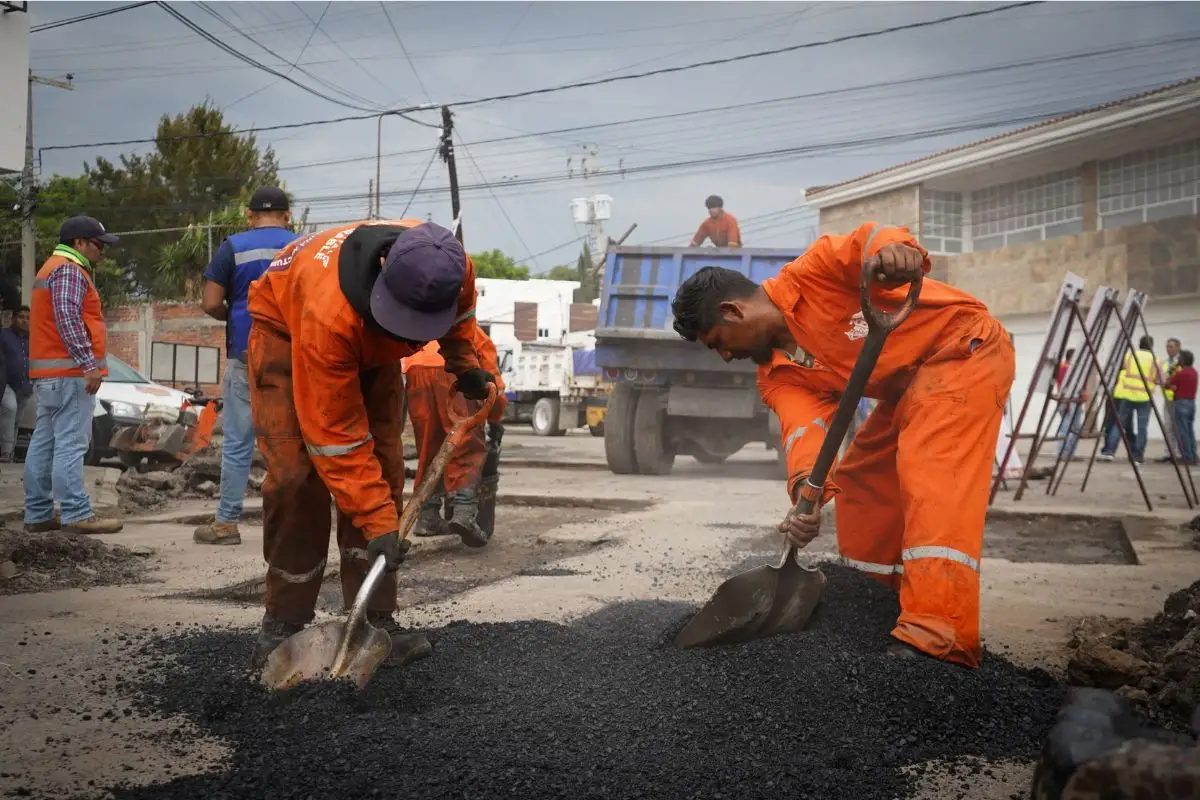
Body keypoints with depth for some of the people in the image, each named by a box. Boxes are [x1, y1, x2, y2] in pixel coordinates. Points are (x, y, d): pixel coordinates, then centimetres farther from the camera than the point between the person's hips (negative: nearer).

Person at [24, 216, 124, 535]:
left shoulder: (53, 268, 24)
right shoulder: (69, 271, -9)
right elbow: (68, 319, -22)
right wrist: (90, 364, -25)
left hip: (48, 374, 11)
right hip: (69, 372, -11)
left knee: (43, 445, 9)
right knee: (70, 444, -12)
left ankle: (38, 514, 11)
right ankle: (77, 514, -13)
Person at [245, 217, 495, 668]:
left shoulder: (453, 271, -32)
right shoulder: (328, 313, -46)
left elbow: (460, 311, 1)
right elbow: (336, 437, -39)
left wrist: (464, 364, -6)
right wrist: (378, 522, -38)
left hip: (371, 347, 5)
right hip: (287, 330, -5)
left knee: (383, 471, -6)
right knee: (295, 477, -18)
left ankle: (373, 621, 0)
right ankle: (283, 624, -4)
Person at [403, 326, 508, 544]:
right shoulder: (475, 333, 34)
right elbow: (493, 381, 26)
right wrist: (495, 420, 37)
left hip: (415, 371, 3)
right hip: (453, 371, -3)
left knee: (428, 448, 13)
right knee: (468, 447, -2)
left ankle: (427, 516, 10)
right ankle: (464, 512, -19)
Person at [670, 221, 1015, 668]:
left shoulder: (808, 275, -15)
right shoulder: (777, 378, 1)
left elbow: (869, 240, -29)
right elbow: (804, 428, -17)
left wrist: (892, 248, -54)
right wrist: (807, 489, -37)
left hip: (967, 349, -9)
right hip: (908, 387, 9)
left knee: (930, 472, -26)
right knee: (861, 483, 10)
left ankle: (938, 634, -35)